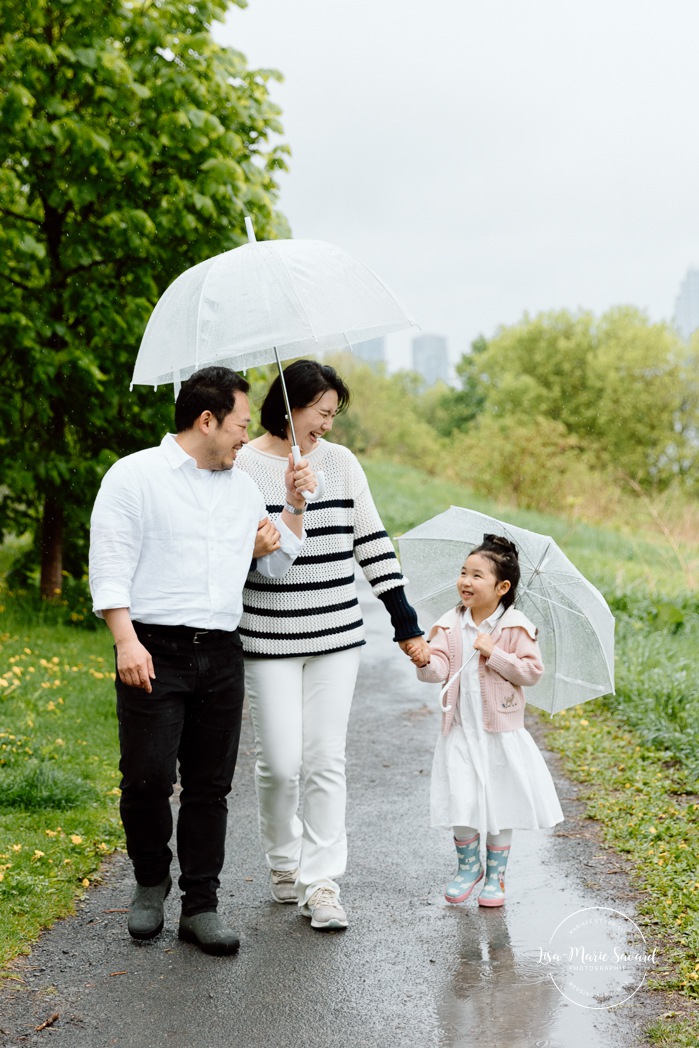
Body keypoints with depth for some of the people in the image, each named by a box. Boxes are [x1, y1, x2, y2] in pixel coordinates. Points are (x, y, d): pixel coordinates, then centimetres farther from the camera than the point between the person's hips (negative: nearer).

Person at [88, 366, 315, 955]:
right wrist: (126, 640, -16)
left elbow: (274, 567, 22)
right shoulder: (135, 475, 0)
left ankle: (201, 907, 13)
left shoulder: (243, 487, 18)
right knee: (148, 777, -7)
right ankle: (151, 883, 19)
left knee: (210, 786, 5)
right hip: (154, 652, -5)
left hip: (222, 656, 5)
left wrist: (294, 505, 11)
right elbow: (110, 563, -7)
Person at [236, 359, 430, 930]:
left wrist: (405, 620, 7)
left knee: (326, 760, 2)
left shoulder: (341, 462, 7)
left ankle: (320, 882, 10)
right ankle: (283, 860, 25)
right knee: (281, 761, -2)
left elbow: (372, 541, 9)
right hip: (270, 639, -3)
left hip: (338, 634, 3)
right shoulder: (244, 467, -4)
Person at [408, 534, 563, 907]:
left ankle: (495, 876, 24)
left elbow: (532, 670, -12)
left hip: (500, 732, -2)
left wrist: (494, 653, -19)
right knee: (460, 803, -1)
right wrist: (426, 661, -27)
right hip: (460, 730, 2)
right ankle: (468, 866, 23)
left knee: (499, 806, 6)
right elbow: (440, 668, -5)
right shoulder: (450, 625, 2)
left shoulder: (515, 628, -6)